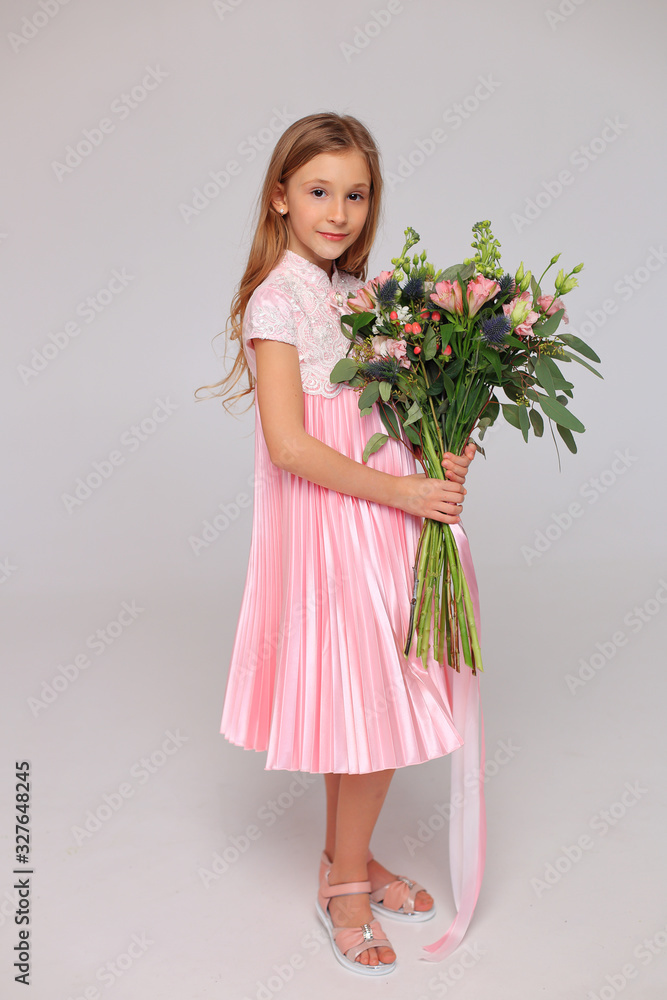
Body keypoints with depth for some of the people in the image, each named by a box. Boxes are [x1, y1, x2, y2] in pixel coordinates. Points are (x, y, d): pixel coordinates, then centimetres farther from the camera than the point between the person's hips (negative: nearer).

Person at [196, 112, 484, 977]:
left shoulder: (356, 292, 12)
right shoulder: (278, 298, -11)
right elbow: (289, 444, -19)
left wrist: (441, 457, -4)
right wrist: (402, 491, -17)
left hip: (385, 514, 7)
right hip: (330, 524, -7)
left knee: (373, 704, 15)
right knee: (368, 707, 1)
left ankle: (348, 860, 35)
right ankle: (347, 883, 24)